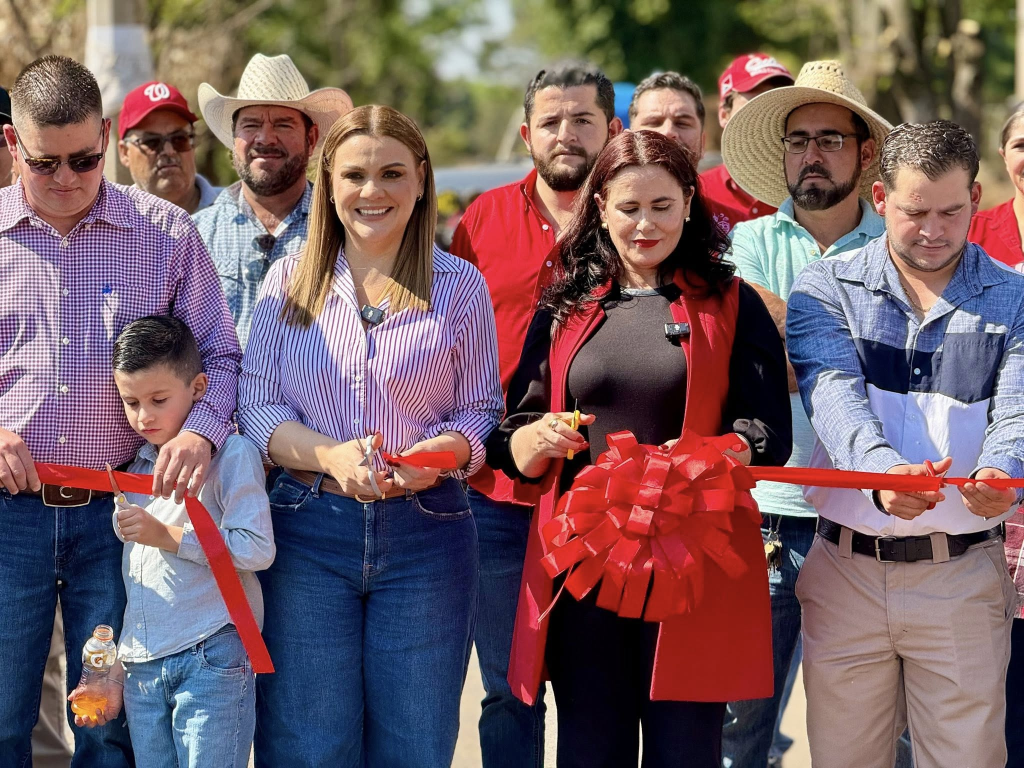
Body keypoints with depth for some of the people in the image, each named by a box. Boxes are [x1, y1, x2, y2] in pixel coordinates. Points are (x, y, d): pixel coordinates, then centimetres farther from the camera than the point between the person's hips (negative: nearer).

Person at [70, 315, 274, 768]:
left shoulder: (231, 453, -4)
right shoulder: (137, 469, 17)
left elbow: (257, 548, -15)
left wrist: (166, 535, -14)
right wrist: (116, 674, 17)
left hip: (212, 659, -6)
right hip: (142, 667, 6)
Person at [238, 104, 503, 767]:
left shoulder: (460, 286, 4)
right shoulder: (290, 282, 6)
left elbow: (482, 412, 5)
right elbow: (257, 404, 4)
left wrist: (441, 455, -17)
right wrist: (329, 455, -15)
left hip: (425, 533, 0)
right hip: (307, 532, 1)